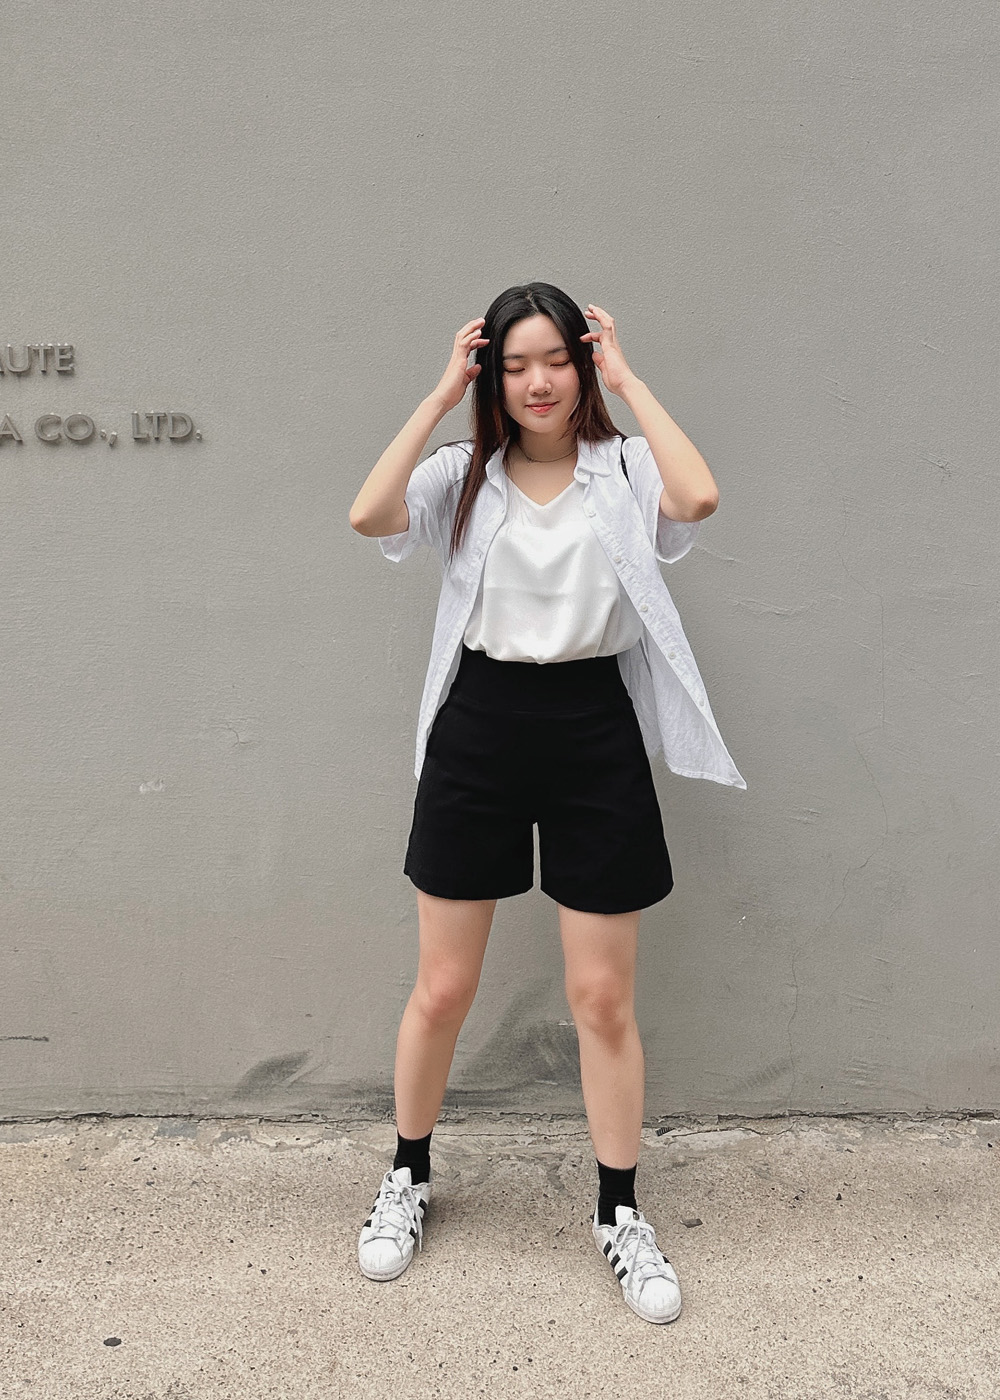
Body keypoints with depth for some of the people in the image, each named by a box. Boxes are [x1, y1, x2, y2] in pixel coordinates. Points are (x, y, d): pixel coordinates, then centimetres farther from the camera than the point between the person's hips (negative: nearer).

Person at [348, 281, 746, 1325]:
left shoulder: (623, 469, 2)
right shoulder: (466, 474, 5)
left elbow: (699, 498, -20)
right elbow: (367, 515, -14)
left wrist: (626, 377, -9)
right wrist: (442, 393, -7)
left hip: (594, 733, -1)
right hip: (478, 726, 1)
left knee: (603, 998, 8)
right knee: (441, 988, 11)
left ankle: (619, 1214, 30)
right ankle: (407, 1179, 37)